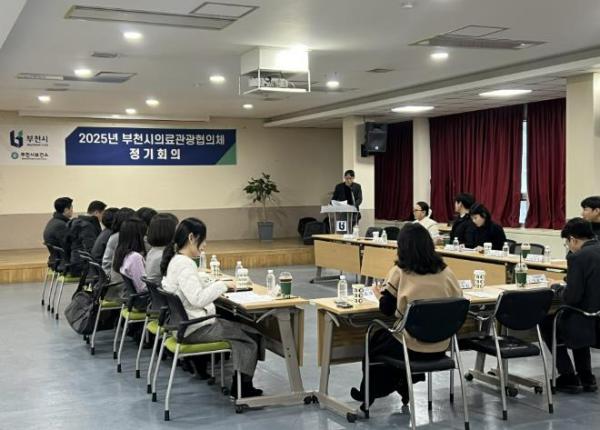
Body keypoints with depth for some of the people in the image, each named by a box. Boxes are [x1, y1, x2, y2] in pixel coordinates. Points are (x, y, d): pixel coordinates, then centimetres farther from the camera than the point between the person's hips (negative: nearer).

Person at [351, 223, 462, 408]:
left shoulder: (400, 272, -13)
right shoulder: (446, 272, -4)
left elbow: (387, 309, -7)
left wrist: (379, 295, 15)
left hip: (412, 348, -4)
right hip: (440, 347, 4)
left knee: (375, 341, 28)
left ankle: (369, 394, 42)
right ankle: (403, 385, 38)